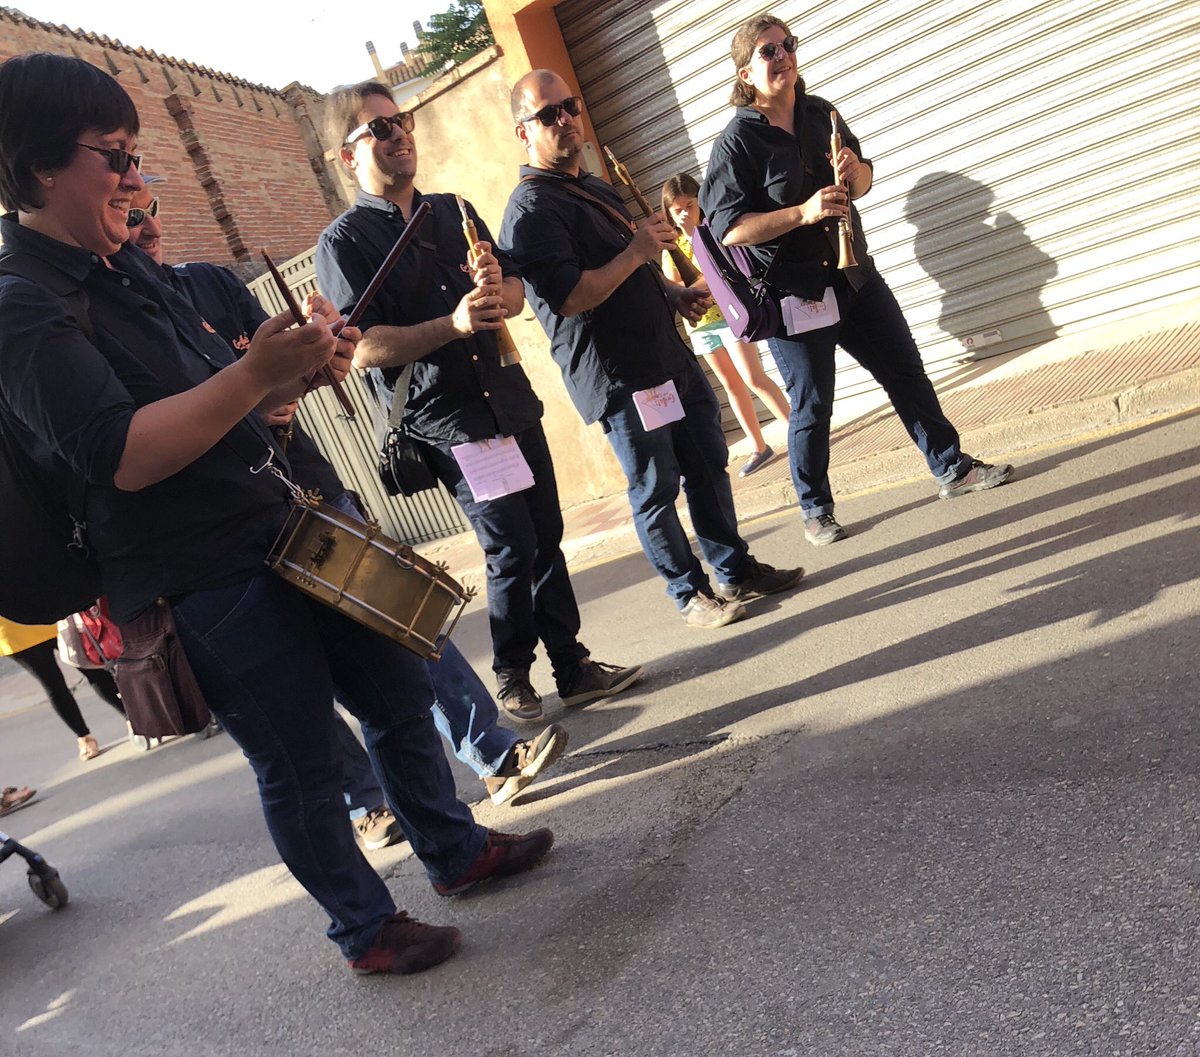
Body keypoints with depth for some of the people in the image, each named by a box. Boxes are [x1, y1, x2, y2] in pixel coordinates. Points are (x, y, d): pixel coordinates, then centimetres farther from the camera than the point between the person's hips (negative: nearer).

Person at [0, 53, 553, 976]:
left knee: (401, 692, 17)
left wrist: (298, 370, -1)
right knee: (303, 769, 6)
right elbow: (120, 455, -27)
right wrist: (254, 372, -30)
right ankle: (369, 931, 30)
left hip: (286, 534, 9)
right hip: (203, 586, -9)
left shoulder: (125, 268, 11)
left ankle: (456, 851, 38)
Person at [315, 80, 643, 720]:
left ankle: (573, 667, 19)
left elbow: (516, 291, 16)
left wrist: (498, 286, -8)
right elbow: (361, 349, -14)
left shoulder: (453, 210, 16)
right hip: (445, 420, -6)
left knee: (547, 536, 8)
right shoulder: (344, 242, -3)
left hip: (509, 397, 6)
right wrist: (453, 324, -25)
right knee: (512, 549, -6)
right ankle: (511, 676, 16)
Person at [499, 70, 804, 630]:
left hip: (669, 356, 9)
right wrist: (636, 251, -19)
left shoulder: (594, 185, 18)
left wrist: (673, 293, 11)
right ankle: (691, 593, 17)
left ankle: (736, 569, 28)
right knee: (656, 490, 2)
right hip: (617, 378, -9)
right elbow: (570, 298, -23)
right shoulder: (531, 210, -12)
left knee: (708, 466, 14)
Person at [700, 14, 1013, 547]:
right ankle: (815, 509, 19)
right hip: (793, 296, -6)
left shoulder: (820, 113, 8)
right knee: (812, 408, 1)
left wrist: (855, 172, -6)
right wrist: (803, 212, -25)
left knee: (907, 373, 11)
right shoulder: (736, 141, -11)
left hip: (854, 276, 6)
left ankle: (952, 468, 26)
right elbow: (726, 228, -19)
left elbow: (863, 179, 18)